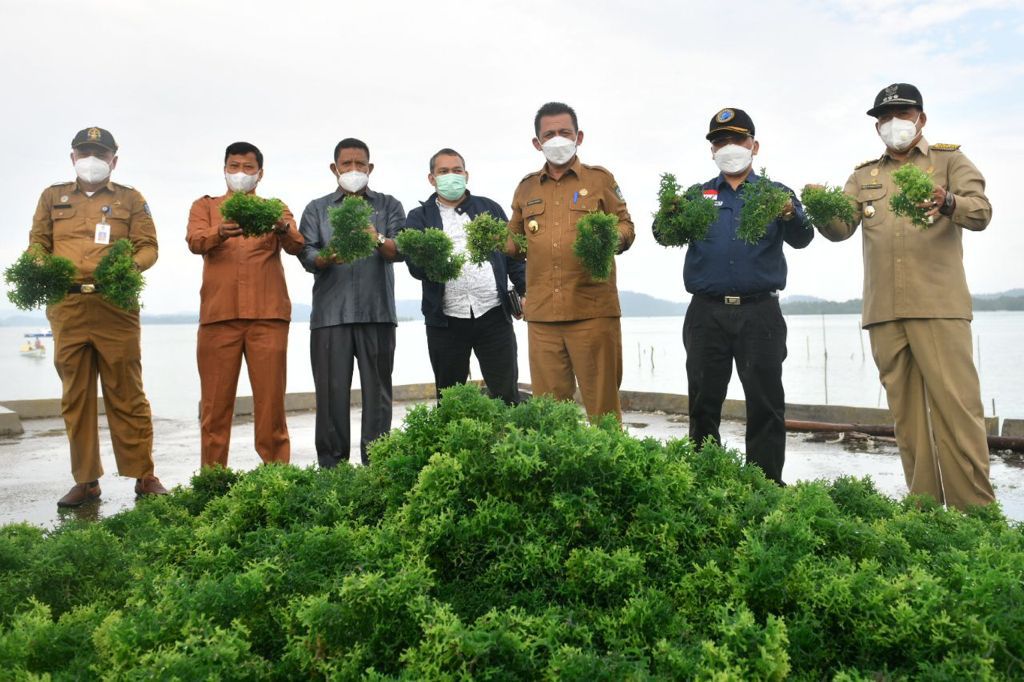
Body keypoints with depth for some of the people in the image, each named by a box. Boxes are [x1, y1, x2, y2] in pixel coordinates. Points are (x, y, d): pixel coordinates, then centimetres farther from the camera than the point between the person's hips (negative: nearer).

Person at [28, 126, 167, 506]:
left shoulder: (131, 199, 13)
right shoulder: (52, 197, 19)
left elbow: (148, 246, 6)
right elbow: (37, 242, 15)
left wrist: (130, 266, -15)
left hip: (116, 307, -2)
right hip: (66, 307, 3)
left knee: (126, 394, -2)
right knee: (75, 396, 5)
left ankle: (144, 475, 5)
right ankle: (85, 480, 13)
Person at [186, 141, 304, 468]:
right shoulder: (205, 206, 16)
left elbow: (296, 247, -5)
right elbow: (195, 241, -5)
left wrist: (283, 229, -27)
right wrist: (220, 233, -27)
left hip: (268, 316, 0)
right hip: (218, 315, 1)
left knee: (271, 400, 0)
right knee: (215, 402, 3)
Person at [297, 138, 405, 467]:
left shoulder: (389, 206, 14)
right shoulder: (316, 209, 15)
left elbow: (401, 250, -2)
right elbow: (307, 256, 2)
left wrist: (378, 239, -23)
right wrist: (328, 258, -20)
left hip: (377, 312, 0)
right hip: (330, 313, 0)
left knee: (377, 390, 2)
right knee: (332, 390, 0)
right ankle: (331, 466, 6)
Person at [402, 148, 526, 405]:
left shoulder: (489, 208, 14)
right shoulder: (419, 217, 10)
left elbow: (513, 253, 12)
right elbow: (415, 267, -2)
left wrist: (525, 291, -2)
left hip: (493, 314, 0)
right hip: (445, 320, 0)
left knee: (506, 393, 1)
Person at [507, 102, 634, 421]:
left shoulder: (600, 179, 11)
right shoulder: (526, 188, 18)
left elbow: (625, 225, 10)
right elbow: (516, 239, 23)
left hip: (593, 310, -3)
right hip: (541, 314, 3)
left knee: (601, 399, 0)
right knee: (548, 404, 7)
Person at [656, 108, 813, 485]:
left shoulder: (775, 194, 10)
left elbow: (802, 238, -4)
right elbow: (664, 236, 0)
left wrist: (790, 215, -27)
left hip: (759, 312, -1)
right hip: (706, 313, 1)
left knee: (765, 403, 0)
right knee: (704, 402, 6)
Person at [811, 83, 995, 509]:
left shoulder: (949, 161, 10)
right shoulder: (864, 176, 19)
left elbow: (981, 212, -6)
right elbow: (841, 228, 6)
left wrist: (948, 203, -28)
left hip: (938, 306, -3)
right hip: (884, 312, 4)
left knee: (956, 407, -8)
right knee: (905, 411, 6)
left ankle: (975, 510, 0)